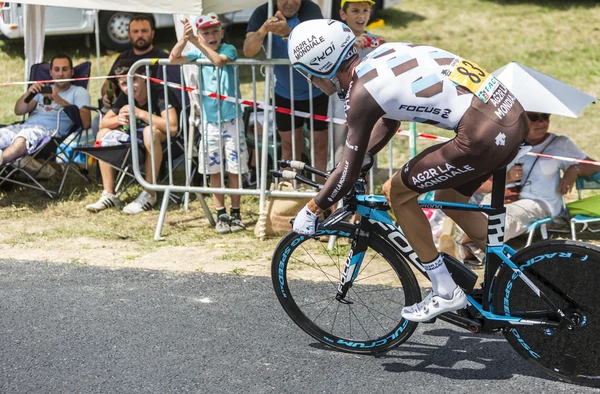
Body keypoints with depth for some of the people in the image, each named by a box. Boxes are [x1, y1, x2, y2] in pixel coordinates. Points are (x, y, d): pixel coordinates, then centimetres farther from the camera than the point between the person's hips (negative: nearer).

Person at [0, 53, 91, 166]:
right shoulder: (43, 89, 32)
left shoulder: (79, 92, 16)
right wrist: (28, 93, 0)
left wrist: (59, 100, -10)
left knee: (25, 135, -39)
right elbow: (18, 111, 20)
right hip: (24, 126, 4)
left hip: (51, 130, -4)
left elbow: (86, 123, -3)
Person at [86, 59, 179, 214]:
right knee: (103, 133, -5)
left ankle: (149, 195, -28)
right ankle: (109, 195, -6)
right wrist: (118, 119, -19)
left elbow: (172, 127, -35)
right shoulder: (125, 97, 0)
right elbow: (103, 123, 4)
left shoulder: (159, 92, -22)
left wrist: (140, 113, -33)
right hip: (137, 141, 8)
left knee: (151, 131, -39)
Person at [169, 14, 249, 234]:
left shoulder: (229, 50, -8)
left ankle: (235, 214, 15)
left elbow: (219, 61, -29)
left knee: (234, 169, 3)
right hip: (210, 121, 3)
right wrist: (184, 39, -26)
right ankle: (221, 215, 16)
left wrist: (197, 43, -31)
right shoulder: (198, 54, 2)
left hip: (232, 119, -3)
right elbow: (173, 59, -11)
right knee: (214, 170, 6)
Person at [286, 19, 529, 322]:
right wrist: (358, 157, 40)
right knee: (450, 196, 28)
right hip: (515, 117, 9)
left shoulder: (362, 92, -8)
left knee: (397, 193, 7)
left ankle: (445, 293, 13)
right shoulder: (385, 52, 16)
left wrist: (311, 211, 12)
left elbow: (349, 174, -2)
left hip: (484, 138, -9)